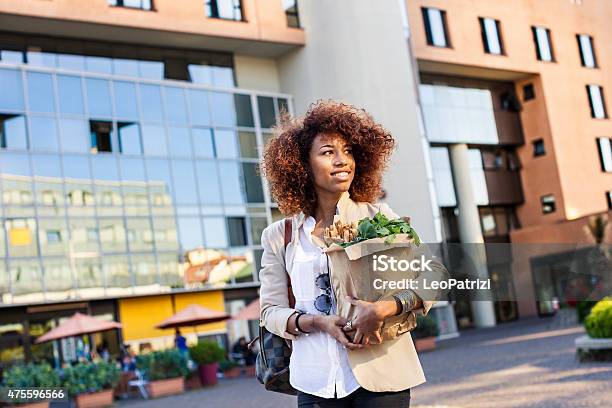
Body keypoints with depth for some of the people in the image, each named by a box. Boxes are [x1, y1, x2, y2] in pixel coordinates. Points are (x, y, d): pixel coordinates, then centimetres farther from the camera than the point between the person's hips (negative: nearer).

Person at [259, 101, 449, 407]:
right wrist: (317, 322, -13)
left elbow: (436, 276, -6)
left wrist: (382, 309, -20)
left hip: (379, 374, -1)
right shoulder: (279, 236, 4)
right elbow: (270, 310, 6)